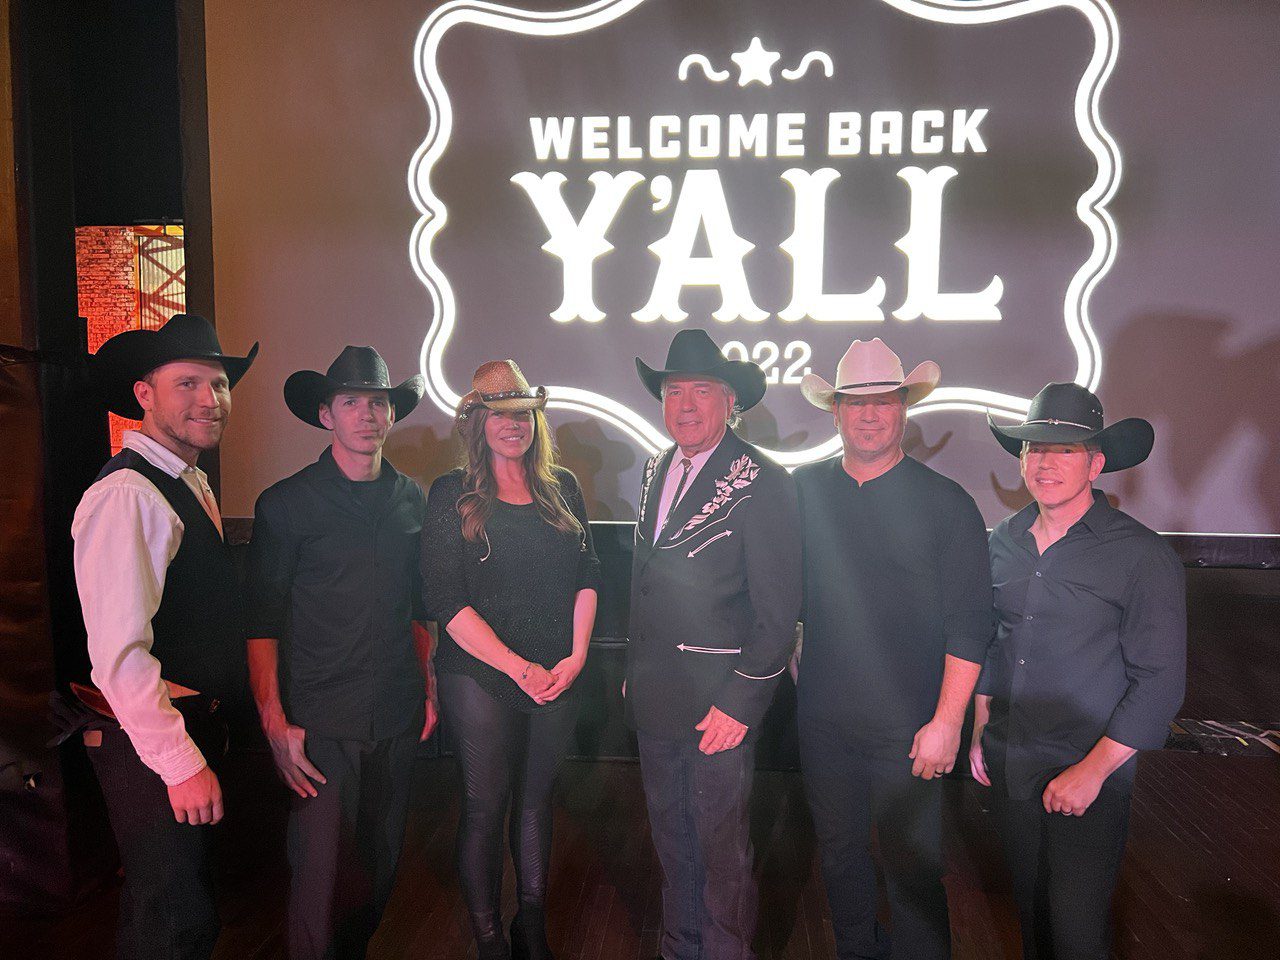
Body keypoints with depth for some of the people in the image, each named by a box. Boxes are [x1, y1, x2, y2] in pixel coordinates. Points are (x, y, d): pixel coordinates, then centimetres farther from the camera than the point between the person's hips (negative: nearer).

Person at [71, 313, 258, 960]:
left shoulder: (193, 483, 10)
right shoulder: (126, 494, -21)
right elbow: (120, 656, -26)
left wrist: (205, 733, 16)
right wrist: (182, 764, -23)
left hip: (193, 726, 9)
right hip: (150, 743, -9)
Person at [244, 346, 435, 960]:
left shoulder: (413, 502, 8)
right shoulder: (286, 504, -4)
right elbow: (262, 621, -5)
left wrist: (428, 690, 12)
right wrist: (274, 721, -10)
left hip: (398, 721, 4)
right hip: (322, 724, -4)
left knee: (380, 864, 15)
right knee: (320, 871, 0)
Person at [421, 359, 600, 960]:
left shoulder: (562, 488, 7)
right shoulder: (452, 495, -4)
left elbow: (587, 574, 7)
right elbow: (446, 600, -10)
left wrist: (576, 656, -7)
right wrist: (520, 669, -15)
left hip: (558, 679, 4)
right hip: (480, 679, -3)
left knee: (536, 799, 15)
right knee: (485, 807, 6)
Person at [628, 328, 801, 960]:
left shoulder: (762, 482, -14)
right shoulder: (657, 471, 9)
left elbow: (777, 611, -14)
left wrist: (741, 703, -15)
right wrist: (635, 672, 14)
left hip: (718, 703, -7)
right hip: (654, 696, 7)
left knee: (721, 849, 8)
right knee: (670, 842, 21)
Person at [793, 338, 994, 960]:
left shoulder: (947, 504, -7)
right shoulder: (803, 491, 1)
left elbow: (969, 626, -7)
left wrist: (947, 723, -11)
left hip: (907, 728, -3)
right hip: (823, 719, 3)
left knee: (912, 868, 8)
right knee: (839, 853, 20)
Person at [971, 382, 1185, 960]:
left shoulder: (1143, 556, -12)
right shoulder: (1003, 540, 3)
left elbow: (1159, 680, -12)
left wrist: (1093, 770, -16)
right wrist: (980, 732, 13)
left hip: (1089, 771, -4)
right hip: (1006, 762, 5)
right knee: (1028, 900, 19)